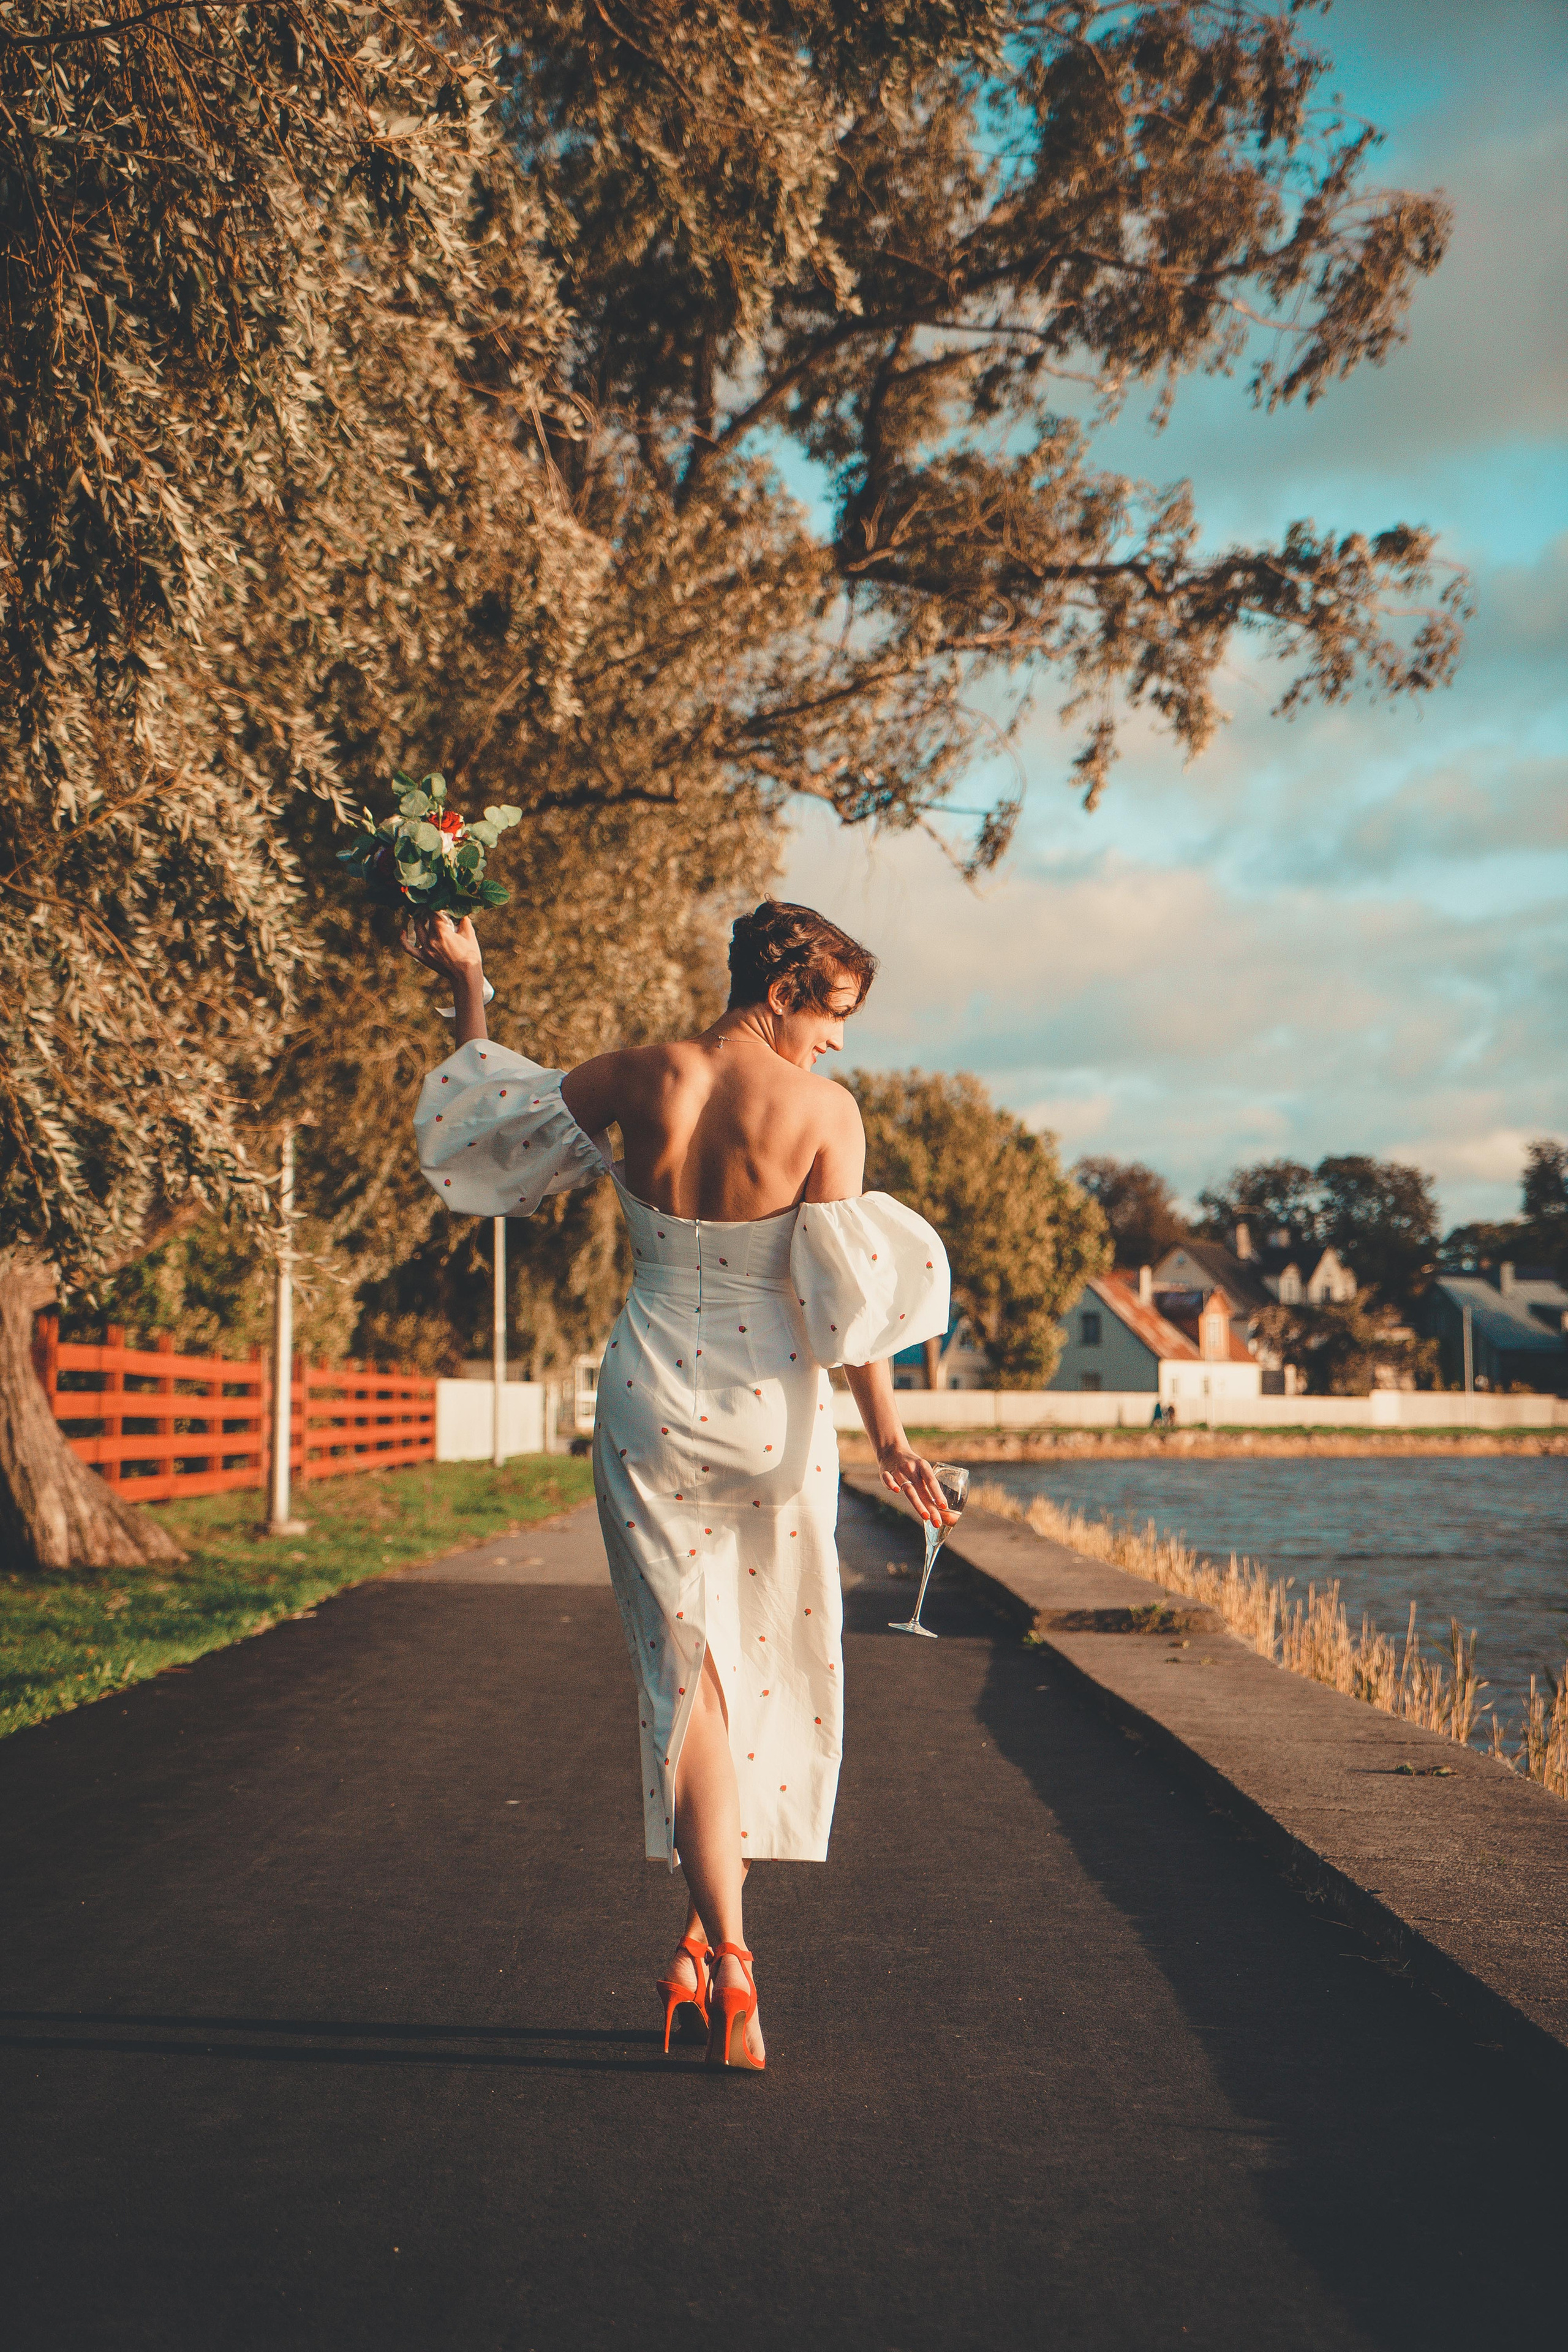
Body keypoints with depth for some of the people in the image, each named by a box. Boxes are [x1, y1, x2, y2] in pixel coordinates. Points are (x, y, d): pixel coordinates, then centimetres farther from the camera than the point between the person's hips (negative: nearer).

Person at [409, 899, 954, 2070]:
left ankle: (723, 1950, -6)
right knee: (762, 1666, 15)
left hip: (651, 1396, 2)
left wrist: (468, 989, 26)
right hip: (770, 1405, -1)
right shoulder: (824, 1109, -8)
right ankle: (714, 1949, 22)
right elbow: (849, 1298, -10)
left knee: (686, 1671, 4)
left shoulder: (640, 1079, -2)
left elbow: (482, 1122, 13)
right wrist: (889, 1437, -4)